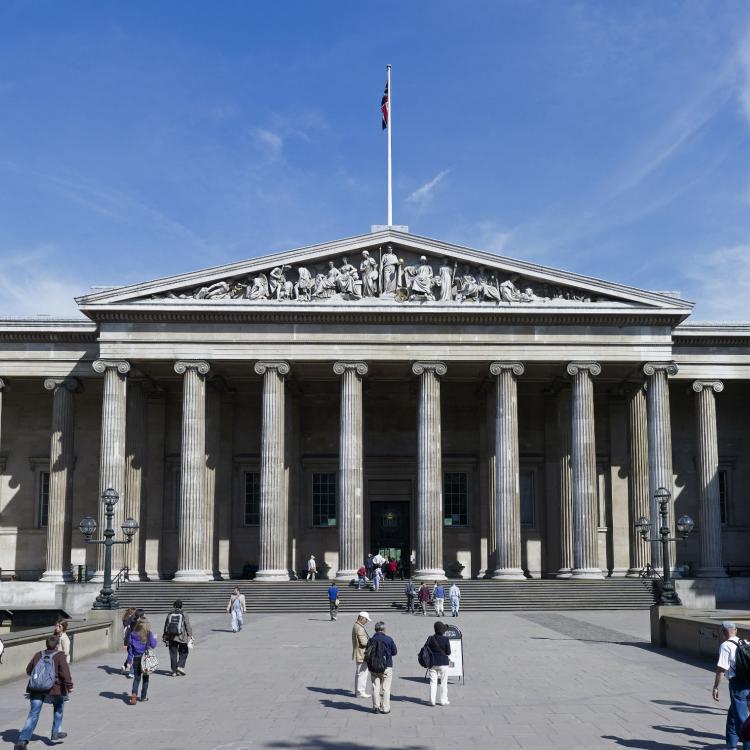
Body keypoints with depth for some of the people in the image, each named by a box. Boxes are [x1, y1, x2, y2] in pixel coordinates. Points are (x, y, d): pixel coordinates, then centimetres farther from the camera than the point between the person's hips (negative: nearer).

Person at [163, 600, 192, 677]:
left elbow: (166, 626, 9)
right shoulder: (184, 615, -3)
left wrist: (165, 637, 16)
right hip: (181, 637, -3)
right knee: (183, 653, 11)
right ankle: (180, 666, -6)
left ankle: (174, 671, 8)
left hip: (171, 637, 3)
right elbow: (188, 626, -6)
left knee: (173, 654, 8)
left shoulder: (169, 615, 5)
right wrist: (190, 635, 0)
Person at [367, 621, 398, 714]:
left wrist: (369, 666, 14)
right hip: (387, 667, -2)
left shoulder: (371, 640, -2)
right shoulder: (389, 639, -8)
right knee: (385, 688, 4)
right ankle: (385, 708, 6)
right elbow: (394, 652, -1)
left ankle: (376, 707, 9)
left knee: (375, 688, 9)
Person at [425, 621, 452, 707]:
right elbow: (448, 652, -6)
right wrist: (449, 660, 16)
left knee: (433, 682, 9)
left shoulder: (430, 639, -4)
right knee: (443, 683, 9)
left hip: (432, 663, 3)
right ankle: (443, 700, 14)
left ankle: (432, 700, 9)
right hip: (443, 663, -3)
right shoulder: (445, 640, -13)